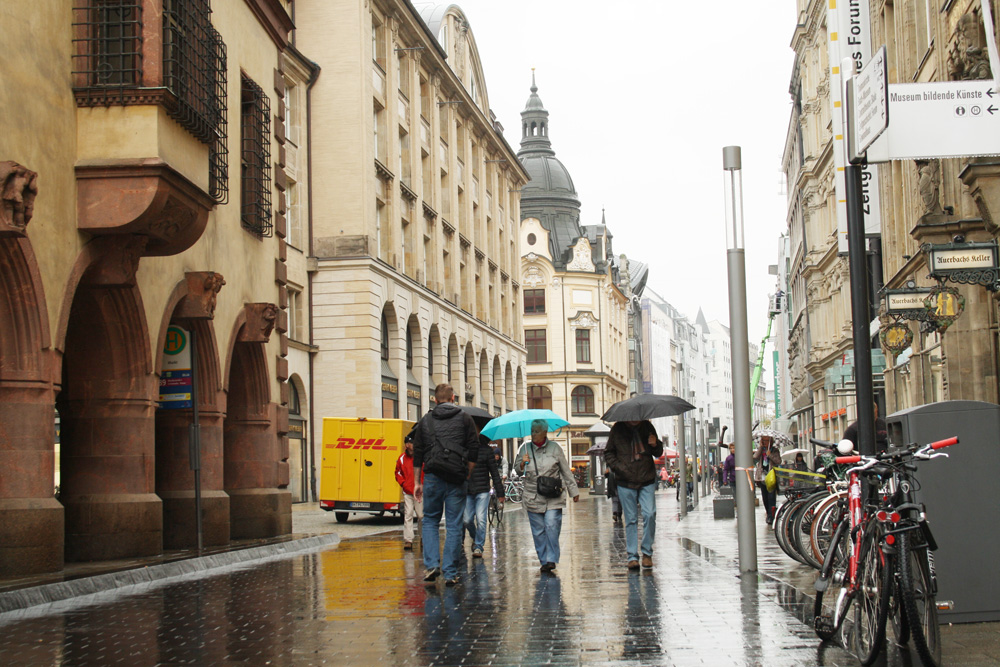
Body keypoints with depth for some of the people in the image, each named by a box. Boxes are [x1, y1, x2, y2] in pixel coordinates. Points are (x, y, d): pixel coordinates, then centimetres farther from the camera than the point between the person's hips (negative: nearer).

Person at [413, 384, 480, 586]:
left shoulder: (425, 421, 11)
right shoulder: (464, 419, 7)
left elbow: (418, 454, 11)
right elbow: (474, 451, 2)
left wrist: (417, 482, 16)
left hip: (433, 477, 1)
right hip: (456, 478, -1)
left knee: (430, 520, 14)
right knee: (454, 525, 3)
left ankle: (431, 565, -1)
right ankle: (451, 573, 3)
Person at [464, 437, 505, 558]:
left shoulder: (486, 449, 2)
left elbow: (494, 472, 4)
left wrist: (499, 492, 3)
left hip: (482, 491, -2)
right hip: (466, 491, 2)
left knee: (480, 520, -7)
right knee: (467, 520, 2)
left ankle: (478, 547, 3)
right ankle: (475, 538, 31)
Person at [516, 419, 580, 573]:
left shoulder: (555, 448, 4)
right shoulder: (525, 448, 9)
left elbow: (566, 471, 9)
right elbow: (518, 471, 14)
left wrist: (574, 491, 10)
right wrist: (522, 465, -9)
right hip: (532, 496, 2)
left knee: (552, 527, -12)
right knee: (538, 531, 1)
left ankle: (551, 559, -8)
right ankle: (544, 560, 10)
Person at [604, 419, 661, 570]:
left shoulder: (647, 426, 5)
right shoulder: (618, 429, 1)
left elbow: (658, 454, 14)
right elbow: (608, 453, 8)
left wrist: (655, 445, -9)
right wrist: (618, 467, -9)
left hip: (647, 480, 1)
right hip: (626, 482, -1)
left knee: (649, 515, -11)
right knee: (631, 519, 1)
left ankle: (647, 553, 4)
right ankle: (632, 556, 7)